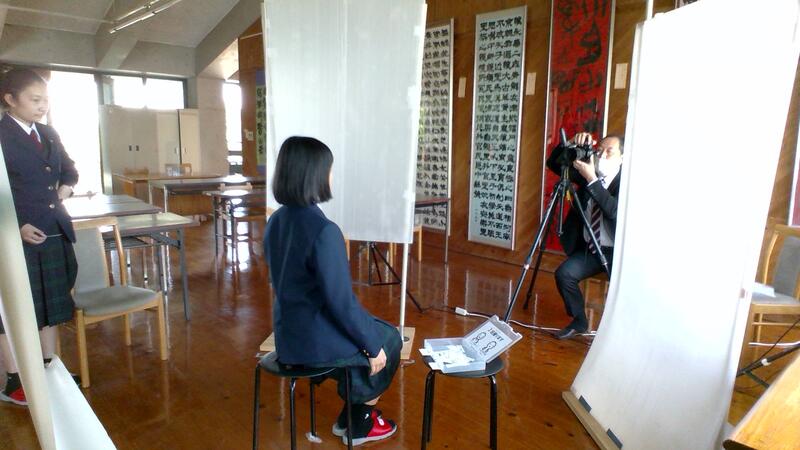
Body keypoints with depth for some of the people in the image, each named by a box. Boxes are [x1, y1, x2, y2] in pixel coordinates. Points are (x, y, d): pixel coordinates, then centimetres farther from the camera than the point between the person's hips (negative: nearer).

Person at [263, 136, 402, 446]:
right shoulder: (324, 230, -27)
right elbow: (341, 301, -25)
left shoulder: (275, 222, 0)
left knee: (373, 329, 29)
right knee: (388, 340, 19)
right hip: (317, 339, -8)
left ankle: (353, 412, 37)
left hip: (287, 334, 8)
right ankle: (359, 425, 32)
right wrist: (373, 345, -9)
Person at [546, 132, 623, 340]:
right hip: (589, 248, 4)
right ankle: (579, 321, 8)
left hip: (618, 252, -4)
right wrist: (571, 144, -14)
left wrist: (592, 180, -30)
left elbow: (615, 210, -28)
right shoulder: (587, 172, 2)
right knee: (564, 273, -15)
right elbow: (553, 163, 2)